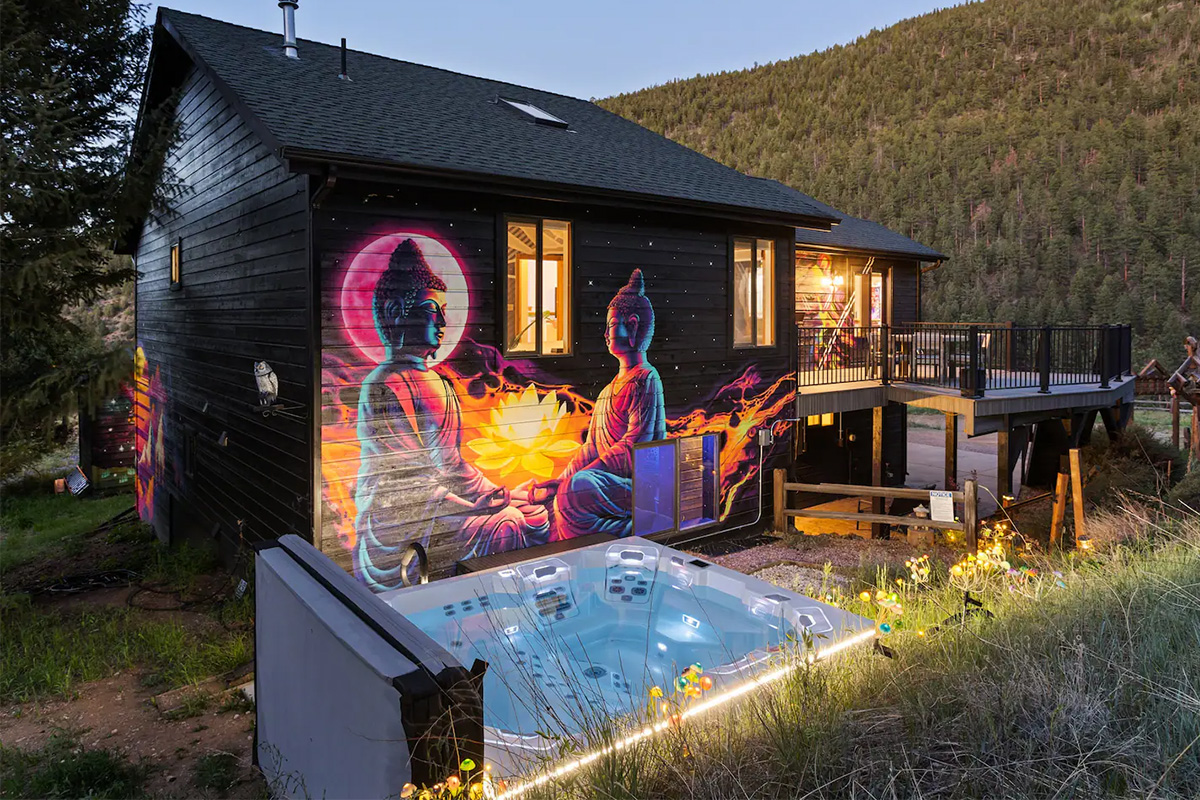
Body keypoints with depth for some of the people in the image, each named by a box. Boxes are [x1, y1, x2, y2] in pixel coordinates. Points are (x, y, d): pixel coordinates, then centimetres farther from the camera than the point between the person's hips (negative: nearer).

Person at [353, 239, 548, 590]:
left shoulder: (434, 379, 16)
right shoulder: (385, 384, -14)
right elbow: (408, 474, -17)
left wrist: (490, 492, 11)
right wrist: (471, 507, -15)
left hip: (438, 503, 9)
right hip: (399, 521, -9)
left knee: (537, 515, 1)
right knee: (512, 528, -17)